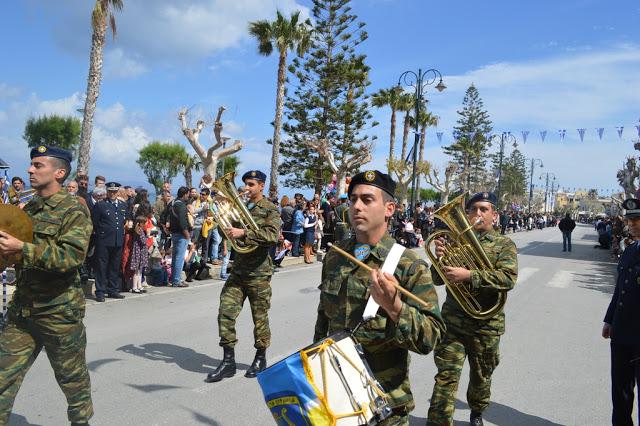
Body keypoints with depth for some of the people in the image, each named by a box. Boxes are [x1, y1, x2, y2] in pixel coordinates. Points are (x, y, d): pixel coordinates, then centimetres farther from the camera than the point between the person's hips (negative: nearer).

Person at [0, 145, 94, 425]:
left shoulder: (74, 211, -10)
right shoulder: (27, 210, 12)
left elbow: (72, 256, -24)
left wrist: (22, 249, -29)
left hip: (59, 311, -6)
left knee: (72, 378, 11)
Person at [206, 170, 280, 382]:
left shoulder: (270, 209, -5)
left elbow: (272, 236, -20)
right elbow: (228, 230, 20)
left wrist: (243, 233, -28)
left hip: (258, 272, -5)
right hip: (238, 270, 5)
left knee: (260, 316, 6)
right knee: (226, 313, -3)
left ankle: (260, 358, 24)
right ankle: (228, 360, 7)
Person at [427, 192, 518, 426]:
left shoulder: (504, 244, 1)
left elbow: (508, 278, -18)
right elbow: (437, 279, 4)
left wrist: (469, 275, -29)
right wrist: (439, 259, -18)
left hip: (486, 323, 0)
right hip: (453, 319, 0)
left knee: (481, 376, 19)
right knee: (447, 374, -8)